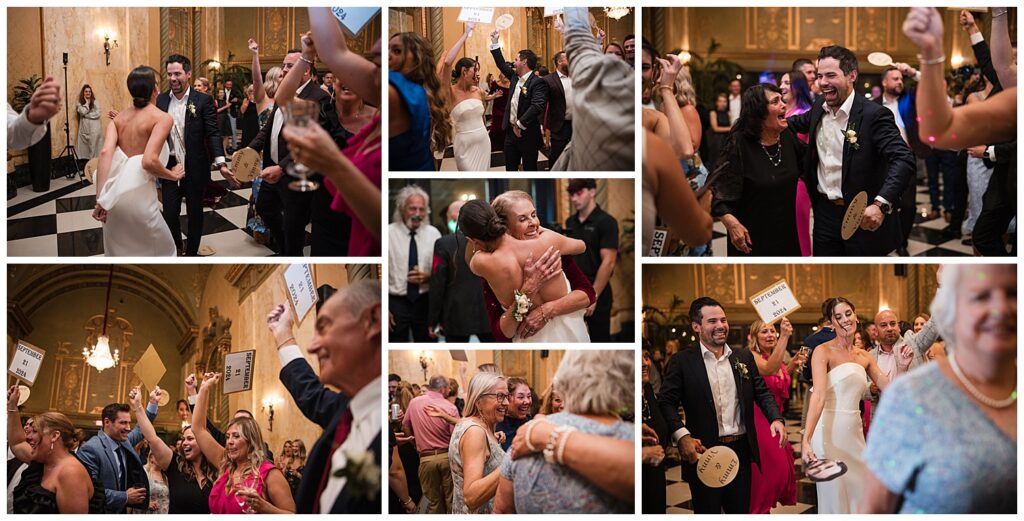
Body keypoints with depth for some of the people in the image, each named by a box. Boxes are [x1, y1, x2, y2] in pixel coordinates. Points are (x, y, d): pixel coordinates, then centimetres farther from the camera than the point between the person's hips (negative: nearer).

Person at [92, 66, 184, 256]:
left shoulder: (119, 118, 9)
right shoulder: (163, 118, -8)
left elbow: (105, 152, -7)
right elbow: (150, 161, -21)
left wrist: (100, 198, -11)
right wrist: (173, 175, -2)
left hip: (114, 192, 6)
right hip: (137, 194, -6)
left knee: (117, 251, 22)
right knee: (163, 249, 14)